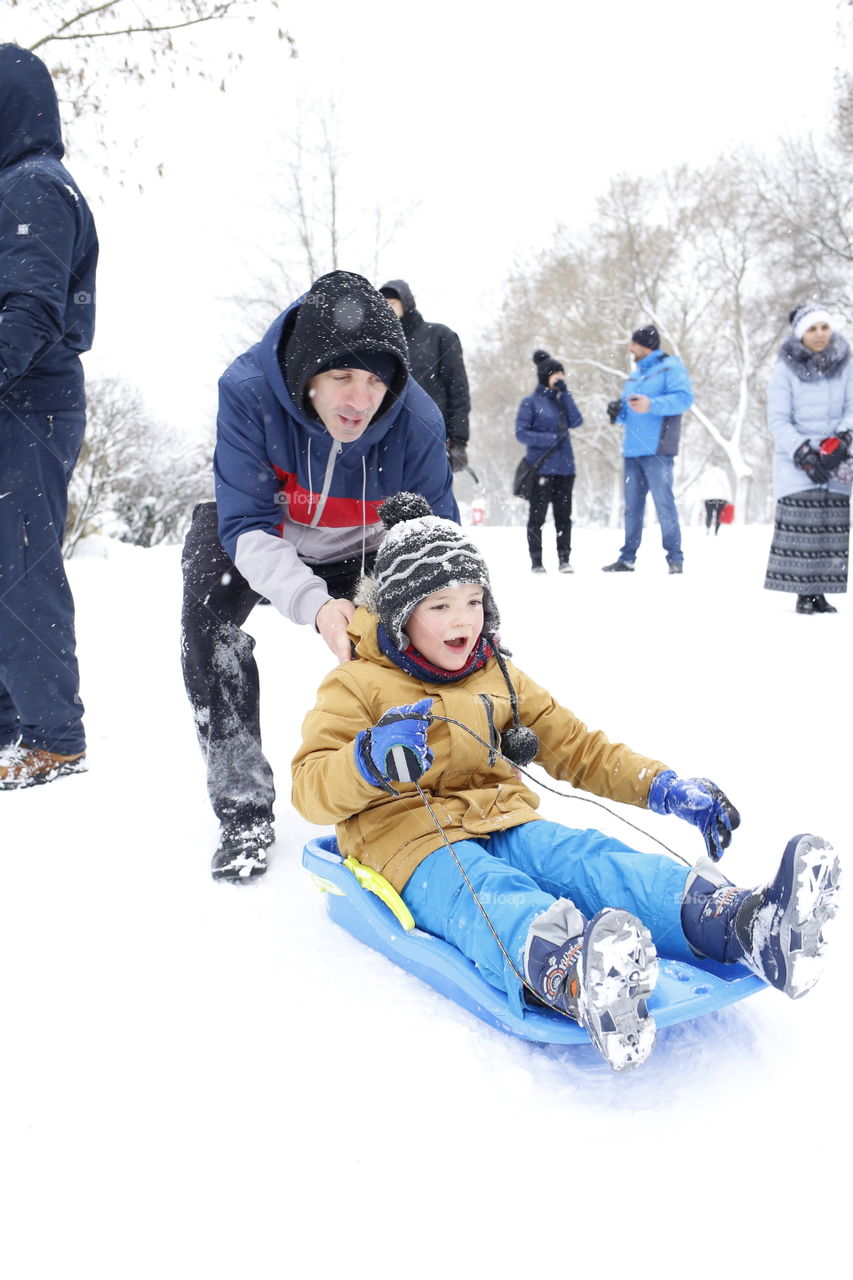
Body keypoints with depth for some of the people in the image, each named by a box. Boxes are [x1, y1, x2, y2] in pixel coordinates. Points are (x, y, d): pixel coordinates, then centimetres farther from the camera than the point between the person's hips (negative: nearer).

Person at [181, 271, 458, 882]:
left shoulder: (417, 420, -30)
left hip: (358, 552, 2)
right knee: (207, 624, -26)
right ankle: (243, 809, -14)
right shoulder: (248, 390, -34)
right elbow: (247, 526, -34)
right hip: (260, 541, -1)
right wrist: (313, 602, -51)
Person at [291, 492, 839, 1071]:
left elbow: (576, 746, 21)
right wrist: (370, 762, -28)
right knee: (492, 897, -39)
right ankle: (569, 974, -74)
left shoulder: (501, 679, 18)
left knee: (590, 858, -27)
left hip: (506, 825, 5)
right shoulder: (358, 686, 3)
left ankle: (743, 924, -52)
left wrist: (661, 786, 8)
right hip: (417, 843, -5)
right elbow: (311, 789, -5)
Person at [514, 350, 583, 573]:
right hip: (541, 468, -5)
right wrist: (551, 438, -16)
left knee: (563, 515, 5)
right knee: (537, 515, 0)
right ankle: (536, 561, 6)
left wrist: (565, 393, -5)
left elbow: (576, 421, -1)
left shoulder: (561, 400, 14)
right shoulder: (530, 402, -1)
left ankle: (565, 559, 10)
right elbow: (521, 433, -8)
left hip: (564, 467, 5)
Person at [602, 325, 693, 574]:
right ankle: (627, 558, 15)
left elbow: (684, 398, -15)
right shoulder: (634, 376, 23)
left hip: (656, 450, -8)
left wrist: (651, 405, -25)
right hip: (632, 450, 8)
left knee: (663, 503, -8)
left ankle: (675, 558, -4)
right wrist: (618, 412, 4)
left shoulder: (670, 368, -1)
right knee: (632, 507, 9)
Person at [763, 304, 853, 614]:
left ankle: (820, 592, 5)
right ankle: (804, 593, -4)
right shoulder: (786, 370, -2)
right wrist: (803, 454, -17)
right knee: (802, 525, -10)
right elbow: (778, 420, -6)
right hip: (796, 461, -3)